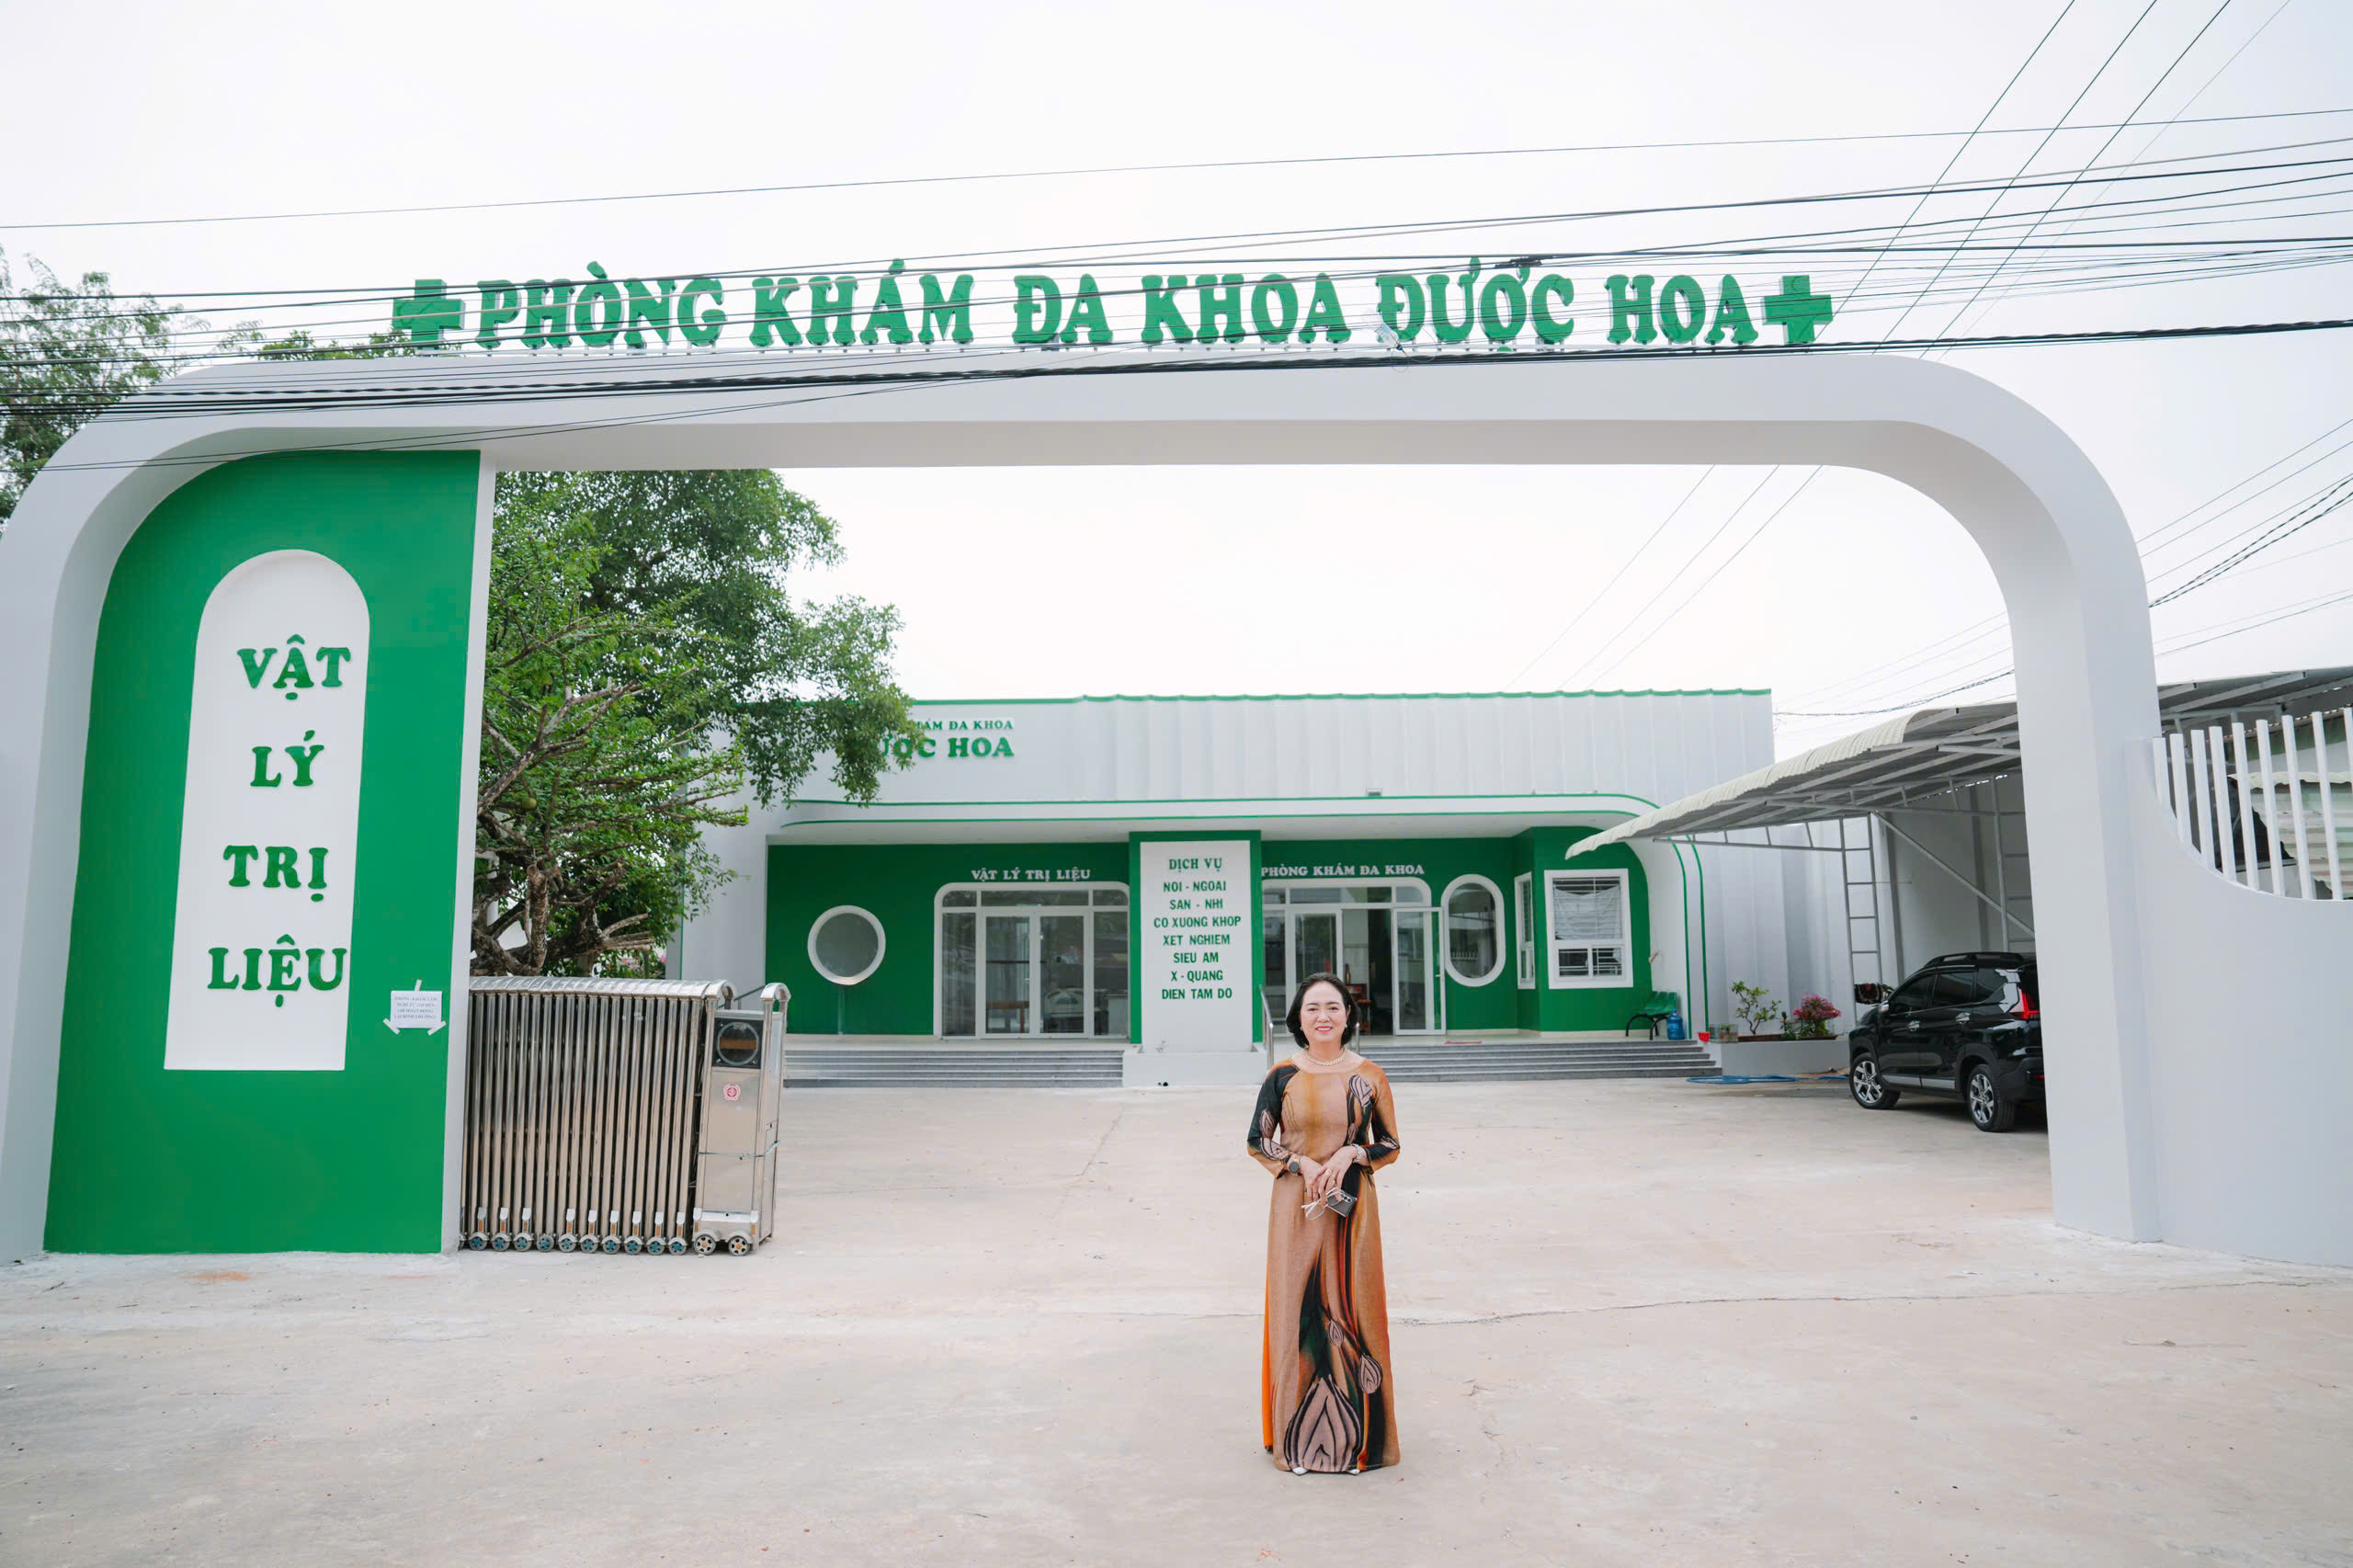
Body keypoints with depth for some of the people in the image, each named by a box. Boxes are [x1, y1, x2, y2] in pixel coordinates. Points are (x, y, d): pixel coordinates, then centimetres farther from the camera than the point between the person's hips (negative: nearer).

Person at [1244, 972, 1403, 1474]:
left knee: (1353, 1312, 4)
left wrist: (1352, 1153, -13)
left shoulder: (1369, 1075, 1)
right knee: (1297, 1310, 2)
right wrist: (1301, 1164, -11)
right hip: (1296, 1207, 0)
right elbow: (1258, 1142, 4)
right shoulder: (1283, 1075, 0)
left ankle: (1356, 1431, 18)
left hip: (1352, 1210, 1)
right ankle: (1299, 1433, 16)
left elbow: (1390, 1146, 6)